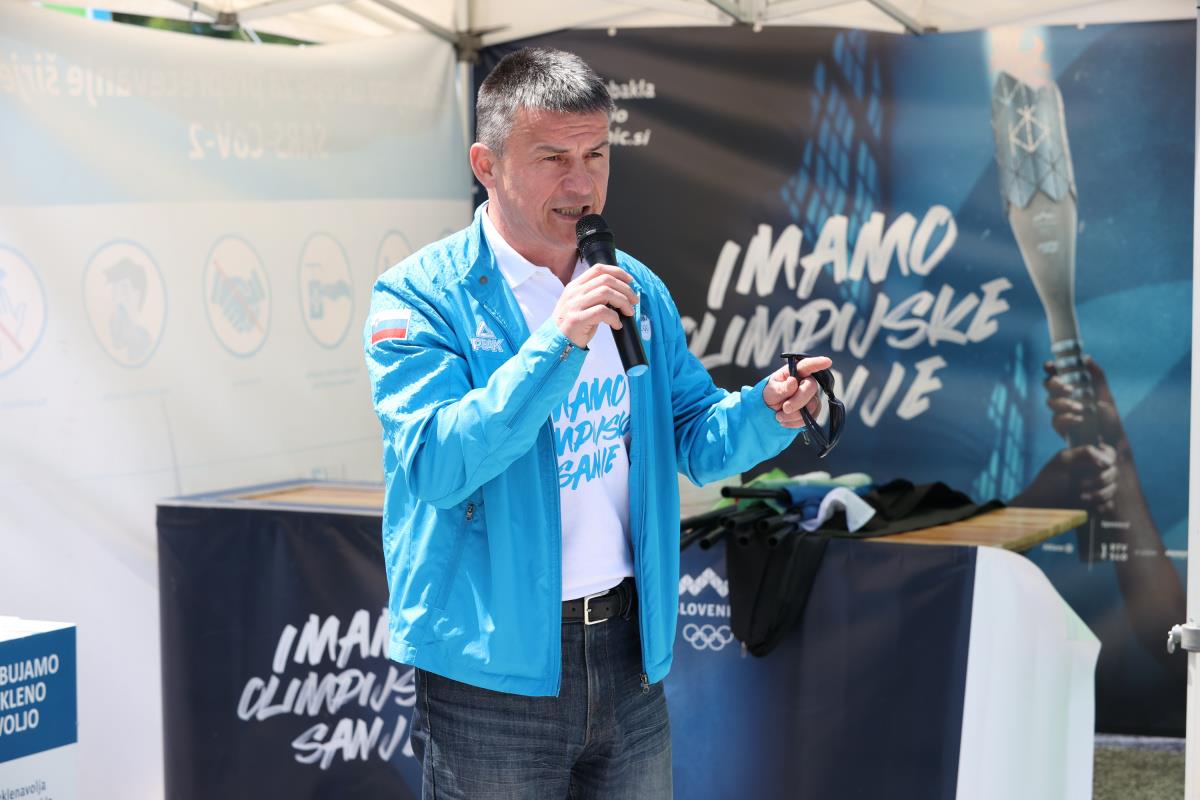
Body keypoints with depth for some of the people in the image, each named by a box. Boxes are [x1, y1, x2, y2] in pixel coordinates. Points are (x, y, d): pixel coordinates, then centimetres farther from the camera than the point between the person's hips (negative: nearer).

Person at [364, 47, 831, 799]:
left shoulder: (636, 289, 7)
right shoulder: (420, 296, -11)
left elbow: (694, 438, 10)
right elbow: (437, 466, -22)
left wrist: (767, 411, -11)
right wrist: (559, 342, -28)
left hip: (629, 653, 5)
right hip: (494, 667, -5)